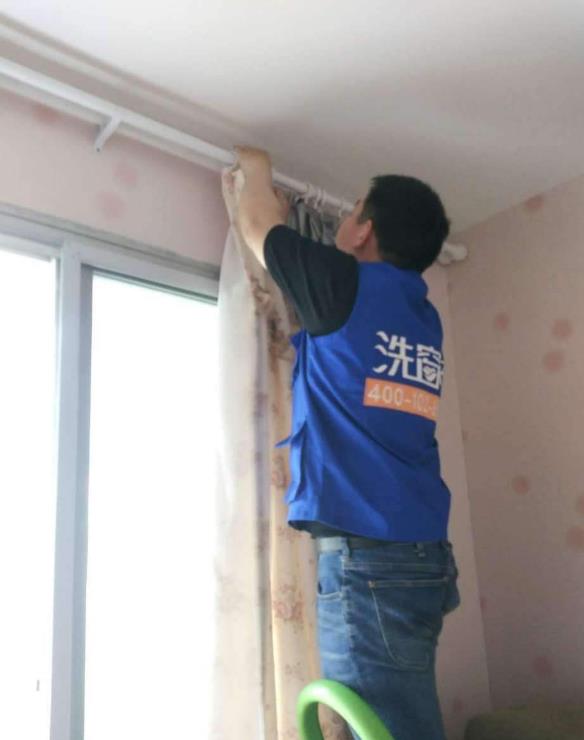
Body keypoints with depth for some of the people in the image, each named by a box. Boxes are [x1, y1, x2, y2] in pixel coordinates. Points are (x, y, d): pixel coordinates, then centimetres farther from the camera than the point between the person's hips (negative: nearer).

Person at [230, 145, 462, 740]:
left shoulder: (347, 285, -6)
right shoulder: (423, 314, 15)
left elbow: (256, 229, 12)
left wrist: (256, 168, 31)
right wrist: (282, 218, 42)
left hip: (366, 553, -8)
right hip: (422, 552, 8)